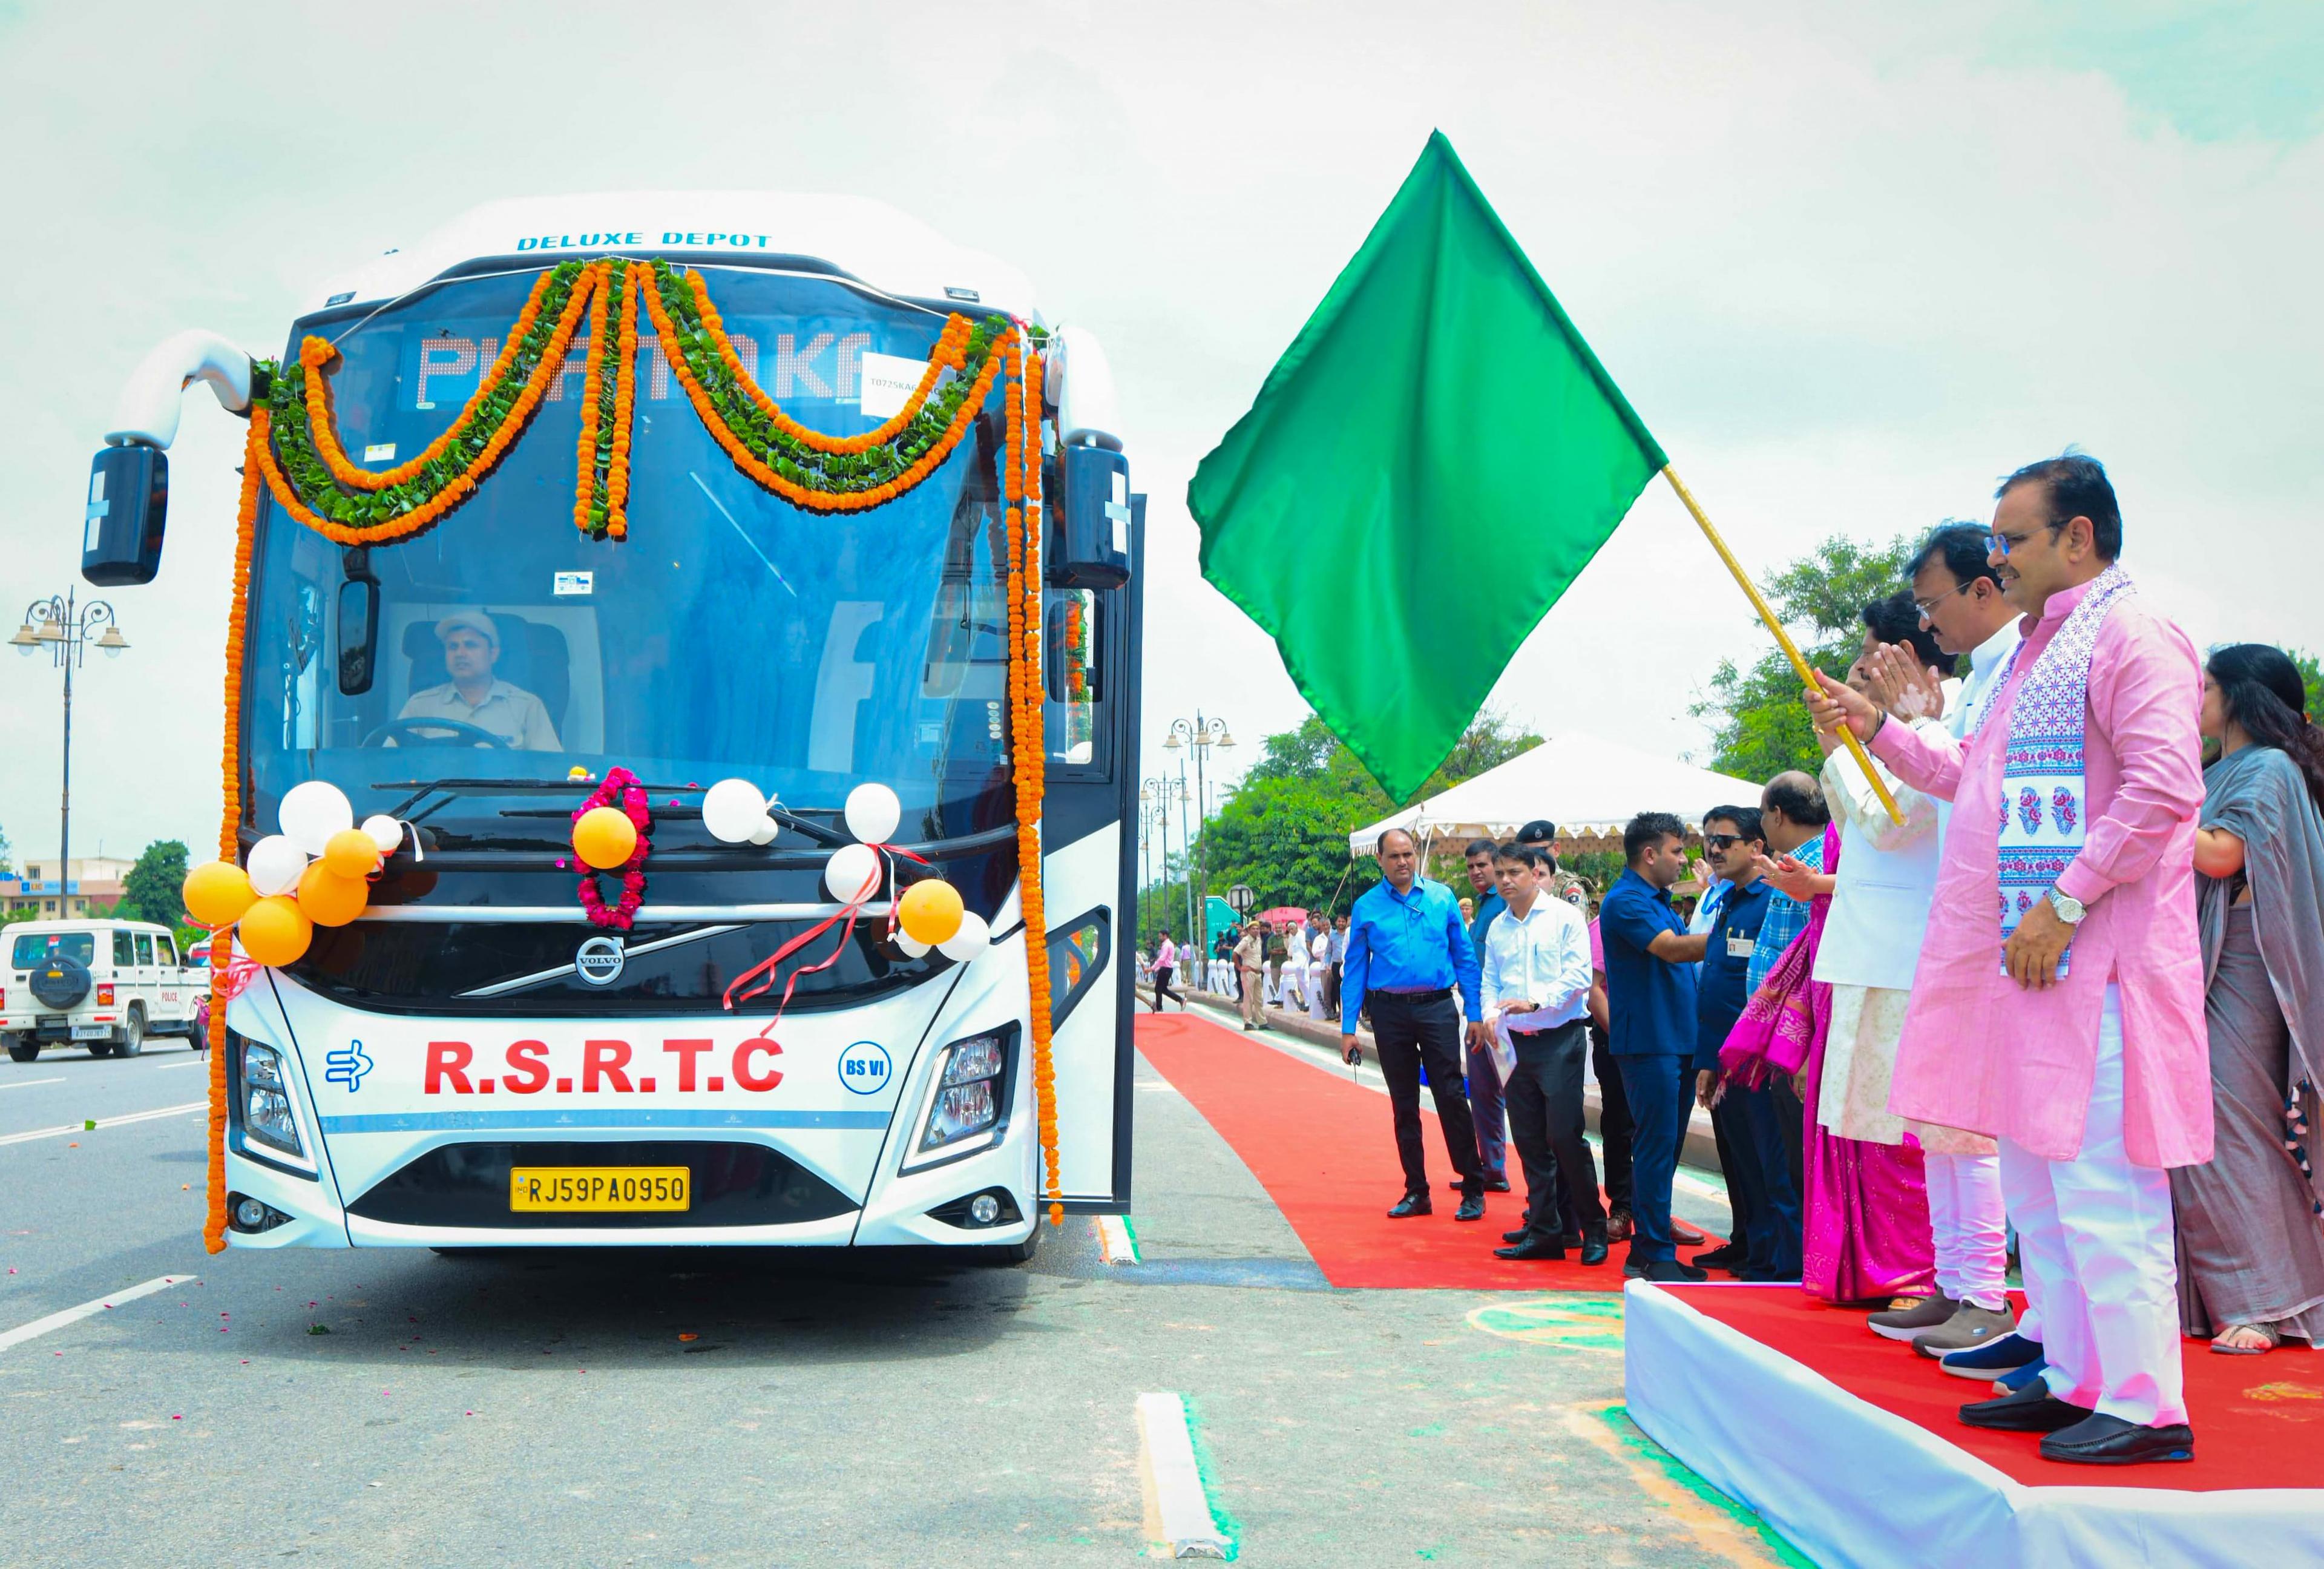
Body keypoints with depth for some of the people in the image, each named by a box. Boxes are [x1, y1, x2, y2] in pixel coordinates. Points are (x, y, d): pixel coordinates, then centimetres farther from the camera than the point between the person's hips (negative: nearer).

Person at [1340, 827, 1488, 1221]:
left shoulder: (1442, 899, 4)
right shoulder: (1366, 908, 4)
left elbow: (1465, 958, 6)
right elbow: (1354, 969, 6)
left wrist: (1475, 1013, 1)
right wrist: (1348, 1027, 2)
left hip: (1437, 1008, -1)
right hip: (1390, 1012, 1)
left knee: (1451, 1096, -7)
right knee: (1404, 1105, 8)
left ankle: (1473, 1188, 0)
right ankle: (1416, 1191, 16)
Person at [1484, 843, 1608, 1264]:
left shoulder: (1565, 917, -5)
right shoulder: (1497, 928, 12)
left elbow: (1579, 976, -12)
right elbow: (1490, 982, 14)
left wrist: (1534, 1001, -23)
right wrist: (1491, 1013, -7)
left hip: (1560, 1039, -6)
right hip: (1516, 1043, 6)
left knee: (1565, 1136, -10)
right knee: (1529, 1140, 7)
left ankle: (1594, 1227, 4)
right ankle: (1544, 1230, 15)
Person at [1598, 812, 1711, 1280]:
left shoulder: (1659, 900, 20)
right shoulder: (1626, 900, -11)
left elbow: (1686, 951, 21)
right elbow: (1671, 948, -22)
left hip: (1676, 1040, 9)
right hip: (1648, 1042, -9)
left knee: (1664, 1147, 11)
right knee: (1655, 1145, -8)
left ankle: (1647, 1249, 16)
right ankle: (1656, 1255, -5)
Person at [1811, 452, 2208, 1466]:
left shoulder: (2129, 638, -10)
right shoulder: (2041, 651, 21)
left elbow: (2164, 787, -21)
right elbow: (1974, 778, 31)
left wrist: (2063, 904, -21)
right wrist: (1877, 728, 22)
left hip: (2097, 965, -10)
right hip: (2026, 963, 10)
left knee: (2101, 1191, -8)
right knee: (2035, 1185, 13)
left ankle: (2147, 1406, -1)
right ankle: (2075, 1381, 21)